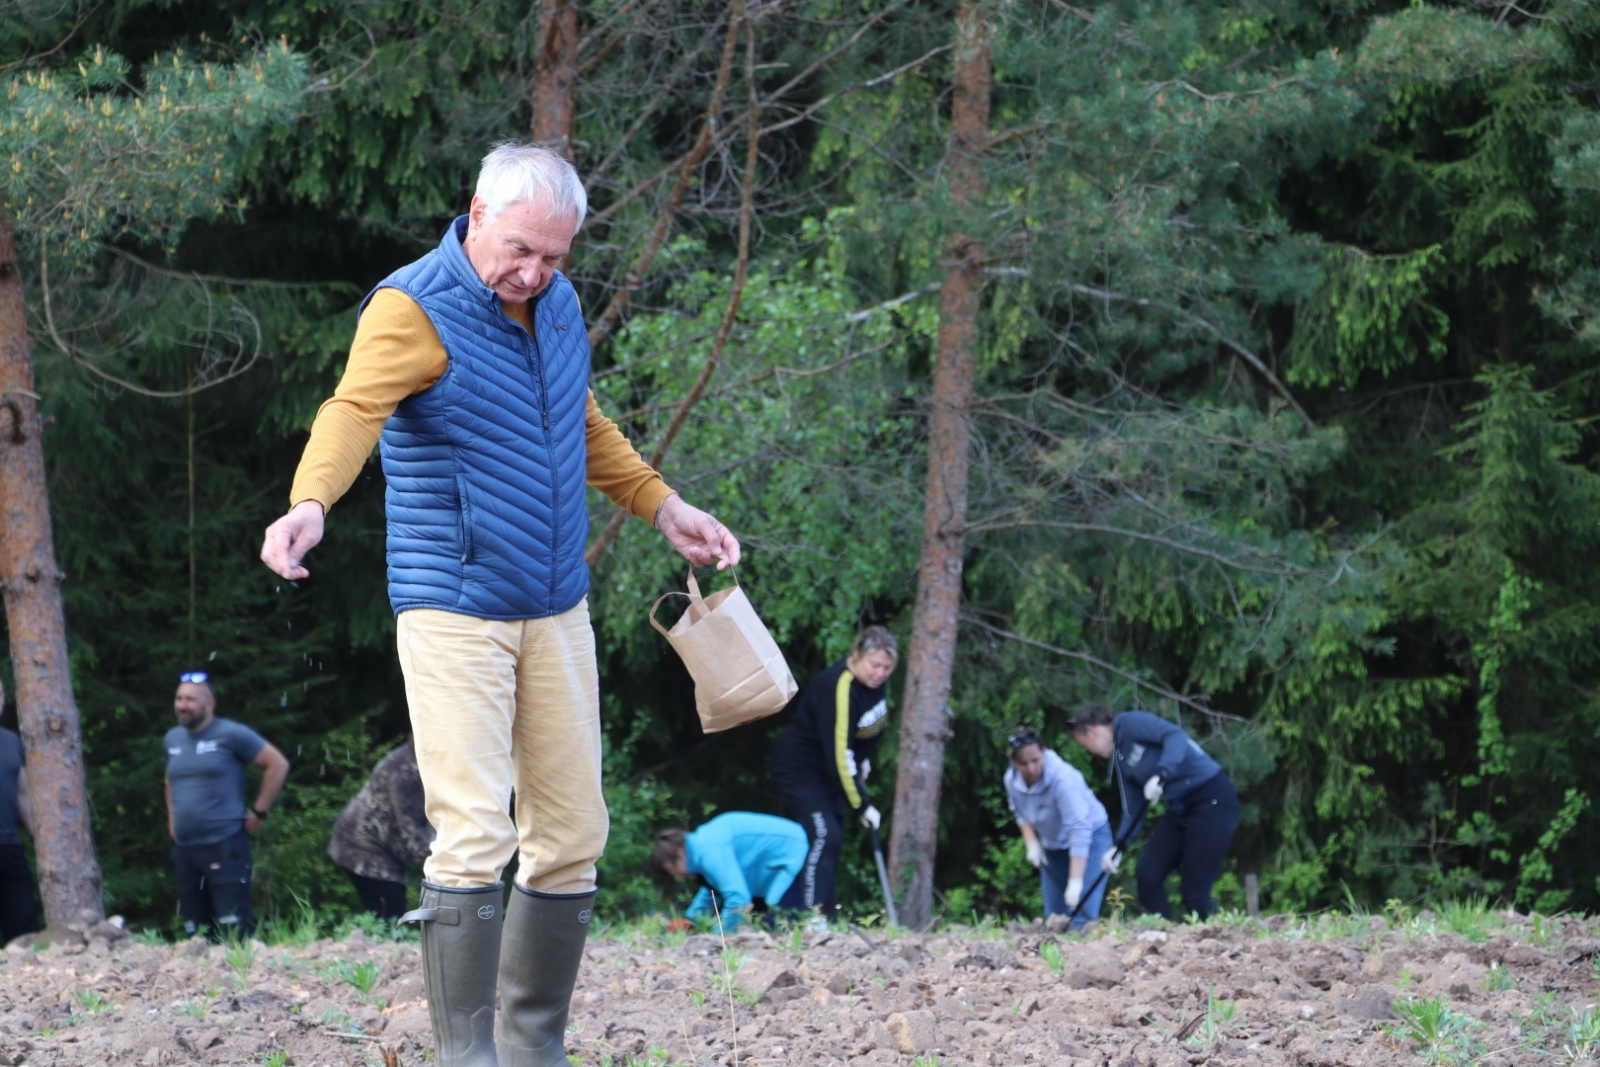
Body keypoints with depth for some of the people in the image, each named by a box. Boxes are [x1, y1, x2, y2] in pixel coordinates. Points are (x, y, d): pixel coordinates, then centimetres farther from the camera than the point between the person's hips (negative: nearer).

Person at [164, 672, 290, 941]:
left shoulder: (231, 735, -7)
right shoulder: (172, 739, 14)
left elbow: (277, 765, -5)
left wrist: (258, 813, -6)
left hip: (224, 845, -7)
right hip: (184, 848, 7)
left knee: (234, 929, -14)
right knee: (195, 931, 8)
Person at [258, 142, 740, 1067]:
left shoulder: (556, 300, 8)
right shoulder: (415, 311, -15)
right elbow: (355, 409, -33)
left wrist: (662, 506, 24)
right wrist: (310, 504, -51)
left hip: (556, 612, 7)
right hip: (454, 616, -7)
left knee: (570, 841, 8)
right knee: (475, 841, -14)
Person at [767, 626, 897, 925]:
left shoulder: (873, 681, -4)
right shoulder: (837, 688, -30)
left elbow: (874, 727, 18)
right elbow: (838, 753, -30)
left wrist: (864, 761, 9)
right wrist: (862, 806, -26)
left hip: (827, 771, 9)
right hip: (798, 768, -9)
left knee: (833, 840, 6)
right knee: (823, 836, -21)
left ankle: (827, 919, 8)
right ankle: (810, 916, -25)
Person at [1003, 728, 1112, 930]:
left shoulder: (1063, 779, -33)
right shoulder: (1012, 780, -12)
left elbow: (1079, 831, -38)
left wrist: (1075, 882, -44)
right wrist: (1032, 843, -9)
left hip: (1089, 839, -7)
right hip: (1053, 846, 7)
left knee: (1084, 916, -20)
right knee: (1054, 916, 3)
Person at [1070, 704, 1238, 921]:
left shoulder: (1129, 724, -9)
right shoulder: (1120, 761, 16)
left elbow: (1175, 736, -24)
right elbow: (1133, 810, 14)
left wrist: (1161, 775, -36)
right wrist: (1118, 847, -1)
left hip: (1212, 799, -9)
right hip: (1180, 806, 9)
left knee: (1193, 890, -10)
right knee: (1146, 875, 2)